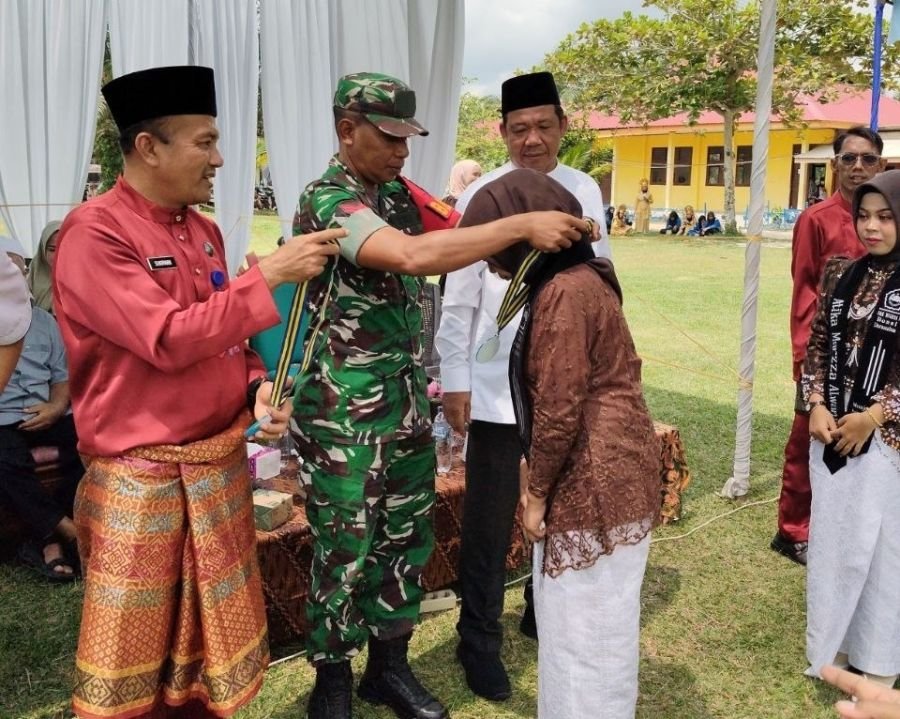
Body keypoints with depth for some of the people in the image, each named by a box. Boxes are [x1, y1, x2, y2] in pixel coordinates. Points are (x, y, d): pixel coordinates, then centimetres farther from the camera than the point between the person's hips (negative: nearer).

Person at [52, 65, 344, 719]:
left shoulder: (203, 230, 8)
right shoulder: (92, 233, -16)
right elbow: (169, 341, -25)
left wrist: (258, 388, -2)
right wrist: (269, 276, -22)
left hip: (222, 466, 7)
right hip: (141, 481, -7)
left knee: (214, 641, 19)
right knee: (131, 664, 8)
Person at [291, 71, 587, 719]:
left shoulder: (399, 193, 9)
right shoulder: (326, 201, -17)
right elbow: (412, 255, -33)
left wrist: (546, 231, -11)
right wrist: (522, 226, -33)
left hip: (409, 401, 8)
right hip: (345, 412, -7)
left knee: (408, 536, 16)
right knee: (345, 550, 7)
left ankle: (390, 664, 34)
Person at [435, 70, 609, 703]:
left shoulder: (586, 192, 5)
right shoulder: (482, 197, -6)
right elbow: (459, 299, -5)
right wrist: (455, 382, -6)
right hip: (498, 386, -4)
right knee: (489, 520, 5)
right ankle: (480, 640, 23)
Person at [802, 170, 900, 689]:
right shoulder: (841, 274, 4)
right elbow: (818, 344, 7)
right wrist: (817, 405, -5)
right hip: (831, 430, 4)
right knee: (831, 538, 14)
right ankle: (832, 645, 31)